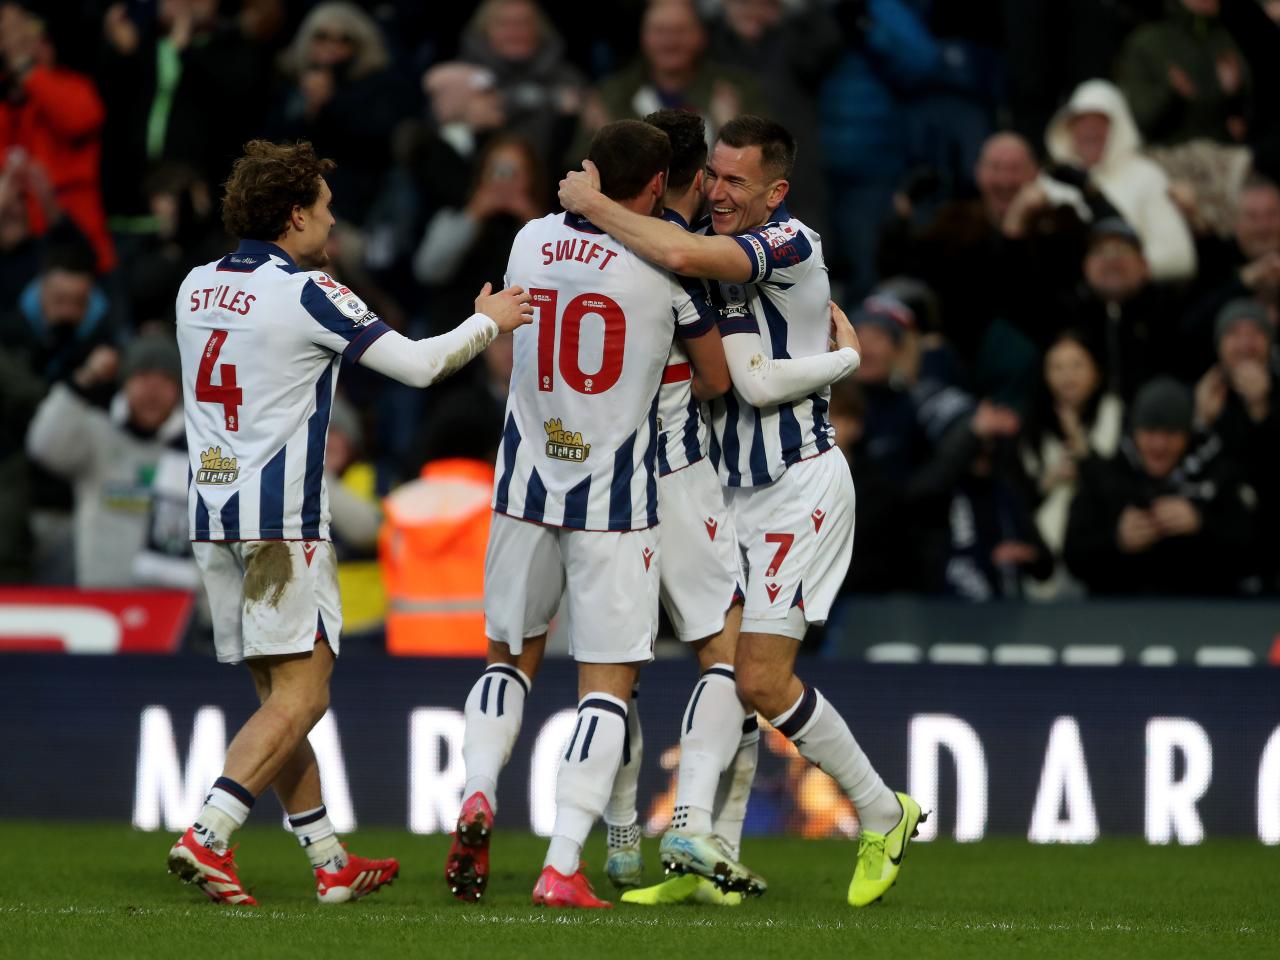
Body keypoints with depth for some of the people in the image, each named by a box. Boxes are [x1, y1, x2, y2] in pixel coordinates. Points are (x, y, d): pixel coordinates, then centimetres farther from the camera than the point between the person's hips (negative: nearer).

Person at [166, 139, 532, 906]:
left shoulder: (197, 288, 10)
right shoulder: (306, 294, -11)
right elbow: (419, 365, -7)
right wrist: (488, 322, 10)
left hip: (212, 517, 8)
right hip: (282, 522, -8)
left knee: (280, 694, 11)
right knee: (301, 694, -8)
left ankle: (331, 862, 14)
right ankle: (207, 837, -20)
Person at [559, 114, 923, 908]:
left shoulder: (792, 245, -17)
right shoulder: (726, 254, 10)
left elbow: (683, 256, -34)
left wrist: (593, 204, -21)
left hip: (799, 487, -9)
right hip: (737, 489, 9)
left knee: (761, 680, -12)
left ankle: (885, 814, 6)